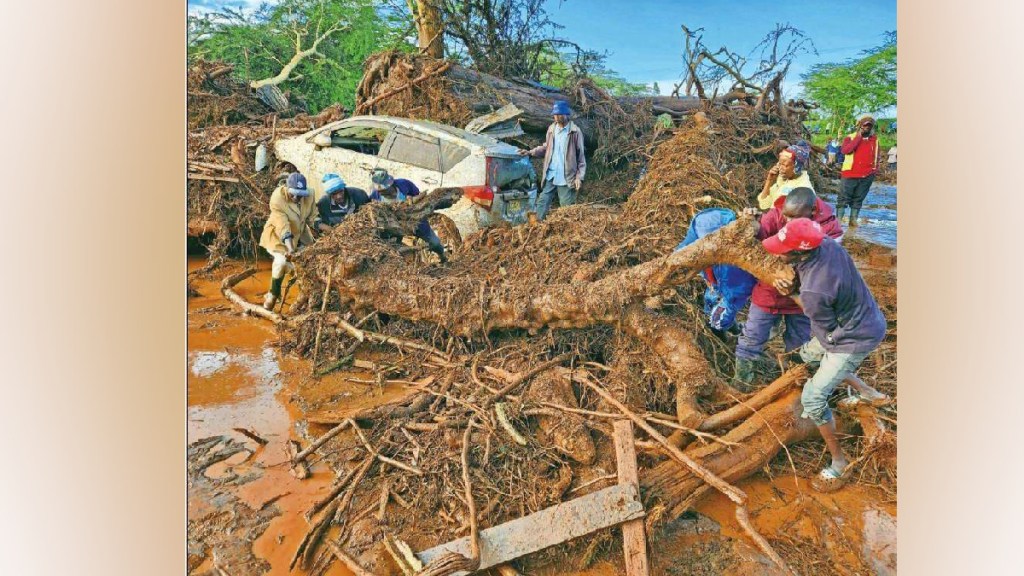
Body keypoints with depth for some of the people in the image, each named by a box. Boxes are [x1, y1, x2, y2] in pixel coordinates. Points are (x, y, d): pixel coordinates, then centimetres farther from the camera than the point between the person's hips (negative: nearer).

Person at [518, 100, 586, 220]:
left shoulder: (575, 131, -8)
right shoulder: (551, 129, 7)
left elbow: (580, 155, -6)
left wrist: (579, 176, -11)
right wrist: (530, 152, 4)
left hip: (566, 177, -5)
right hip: (550, 175, 5)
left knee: (566, 207, 4)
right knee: (542, 202, 5)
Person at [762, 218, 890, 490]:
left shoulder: (813, 292, -37)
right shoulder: (826, 242, -17)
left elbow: (828, 333, -17)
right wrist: (790, 281, -11)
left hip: (855, 339, -9)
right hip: (867, 319, 9)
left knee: (813, 399, -5)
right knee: (808, 354, 28)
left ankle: (838, 460, 13)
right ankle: (866, 391, 36)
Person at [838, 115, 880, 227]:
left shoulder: (875, 139, 11)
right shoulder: (850, 137, -1)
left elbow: (876, 155, 20)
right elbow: (845, 150, -19)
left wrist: (875, 169, 10)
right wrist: (858, 137, -16)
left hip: (867, 176, 4)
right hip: (850, 174, -3)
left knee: (858, 199, 8)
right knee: (844, 198, -3)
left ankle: (853, 219, 12)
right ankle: (838, 219, -2)